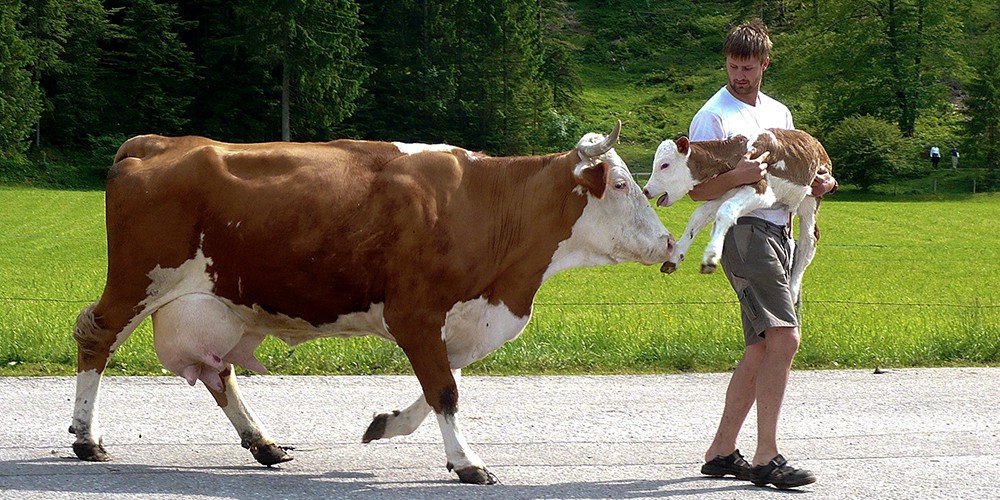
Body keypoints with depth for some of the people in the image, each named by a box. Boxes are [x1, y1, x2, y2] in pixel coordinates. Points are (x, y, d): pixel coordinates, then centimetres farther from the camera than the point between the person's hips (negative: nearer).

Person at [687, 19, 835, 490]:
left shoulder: (778, 112, 20)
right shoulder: (712, 116, -3)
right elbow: (698, 190, -8)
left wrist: (818, 183, 6)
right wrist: (738, 175, -25)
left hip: (779, 232, 8)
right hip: (744, 233, -8)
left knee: (762, 348, 8)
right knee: (784, 337, -18)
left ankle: (721, 451, 15)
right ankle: (766, 457, -16)